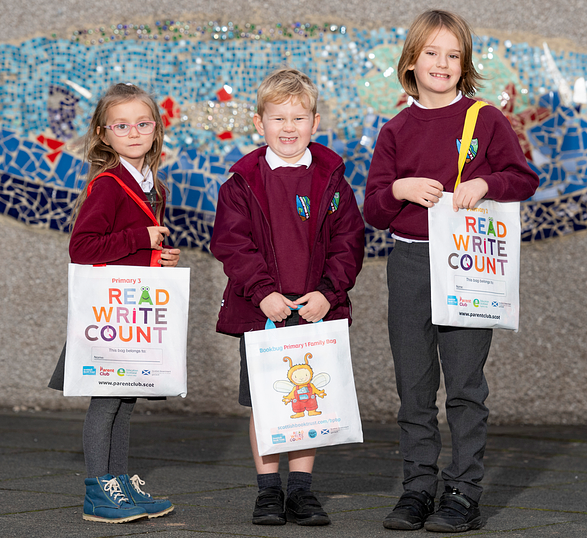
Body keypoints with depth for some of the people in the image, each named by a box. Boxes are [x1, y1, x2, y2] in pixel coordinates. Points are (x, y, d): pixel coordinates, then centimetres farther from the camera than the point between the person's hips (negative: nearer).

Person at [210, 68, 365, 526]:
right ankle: (268, 491, 15)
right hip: (261, 311, -1)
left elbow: (348, 242, 2)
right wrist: (263, 292, -14)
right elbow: (232, 244, -4)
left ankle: (302, 491, 16)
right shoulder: (243, 182, 0)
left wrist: (328, 292, -10)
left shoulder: (332, 180, 3)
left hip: (318, 310, 1)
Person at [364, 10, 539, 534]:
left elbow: (524, 178, 1)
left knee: (465, 385, -3)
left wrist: (482, 184, -15)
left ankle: (464, 495, 4)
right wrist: (400, 189, -12)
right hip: (409, 261, 3)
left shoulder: (486, 119, 3)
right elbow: (373, 210, 8)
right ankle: (418, 488, 15)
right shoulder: (396, 131, 9)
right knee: (414, 387, 6)